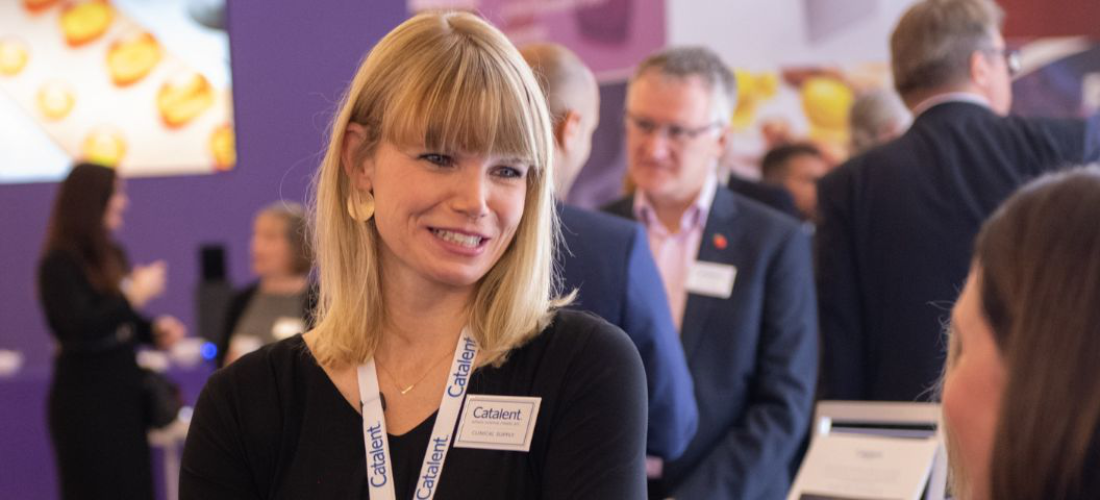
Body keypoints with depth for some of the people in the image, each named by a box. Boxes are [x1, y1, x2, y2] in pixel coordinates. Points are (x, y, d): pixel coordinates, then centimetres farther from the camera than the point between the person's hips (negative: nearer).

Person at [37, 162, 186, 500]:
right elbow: (78, 327, -24)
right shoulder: (59, 265, -13)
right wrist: (135, 294, -17)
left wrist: (154, 330, 1)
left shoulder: (111, 256, 10)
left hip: (124, 390, 8)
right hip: (86, 399, -8)